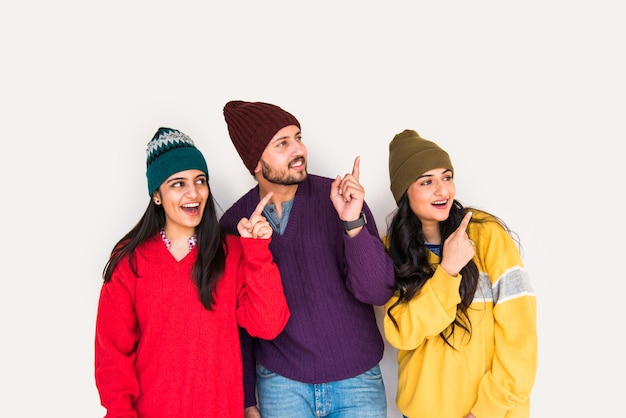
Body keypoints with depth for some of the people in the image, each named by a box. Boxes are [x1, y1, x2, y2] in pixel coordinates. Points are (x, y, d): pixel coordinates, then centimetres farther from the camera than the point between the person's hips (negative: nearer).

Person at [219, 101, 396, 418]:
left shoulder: (340, 199, -11)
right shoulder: (234, 222, -6)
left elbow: (378, 293, -15)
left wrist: (353, 222, -28)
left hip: (356, 379, 0)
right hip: (280, 384, 1)